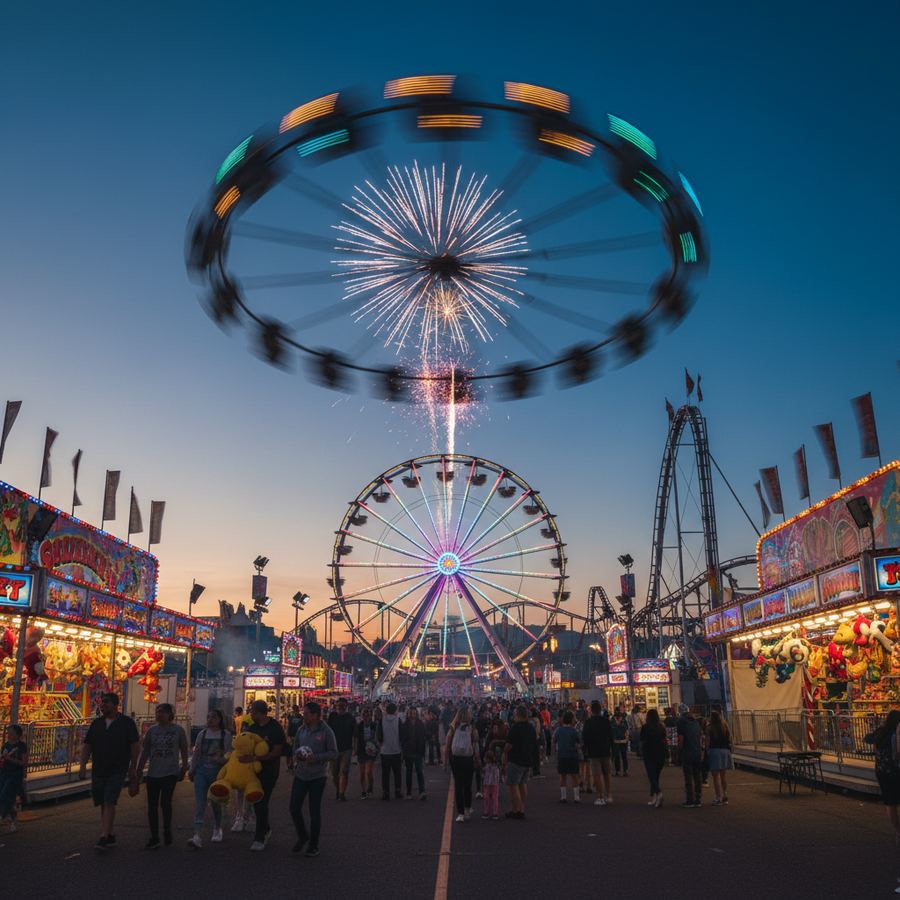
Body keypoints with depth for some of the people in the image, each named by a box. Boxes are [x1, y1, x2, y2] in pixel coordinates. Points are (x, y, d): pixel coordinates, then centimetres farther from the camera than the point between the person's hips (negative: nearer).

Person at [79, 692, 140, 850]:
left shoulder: (127, 723, -4)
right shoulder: (96, 723, 8)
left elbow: (135, 745, -3)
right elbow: (87, 745, 9)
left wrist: (133, 767, -5)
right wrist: (83, 765, -1)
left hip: (117, 770, -5)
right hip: (98, 770, 5)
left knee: (109, 803, -13)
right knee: (102, 804, 10)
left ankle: (104, 837, -14)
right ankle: (110, 836, 21)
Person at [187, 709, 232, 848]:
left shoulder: (226, 734, -3)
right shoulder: (202, 734, 8)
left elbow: (229, 753, -8)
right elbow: (196, 753, 15)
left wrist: (220, 758, -27)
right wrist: (191, 769, 14)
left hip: (218, 771, -2)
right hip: (201, 771, 2)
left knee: (216, 802, 11)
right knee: (200, 802, -10)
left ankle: (217, 830, 33)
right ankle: (197, 835, -16)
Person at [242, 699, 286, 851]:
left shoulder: (275, 728, -13)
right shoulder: (251, 727, 5)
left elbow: (276, 752, -17)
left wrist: (255, 758, -25)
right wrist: (242, 756, -10)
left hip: (269, 771, -6)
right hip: (254, 769, 6)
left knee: (262, 802, -7)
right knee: (256, 801, 14)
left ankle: (260, 838, 3)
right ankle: (265, 829, 35)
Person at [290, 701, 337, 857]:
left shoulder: (326, 732, -11)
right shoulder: (301, 729, 3)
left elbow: (334, 754, -11)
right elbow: (295, 747, 17)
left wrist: (316, 757, -22)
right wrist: (296, 759, -4)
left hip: (317, 776, -5)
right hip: (301, 774, 5)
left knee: (315, 812, 4)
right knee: (294, 808, 4)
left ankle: (313, 845, 19)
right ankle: (302, 836, 29)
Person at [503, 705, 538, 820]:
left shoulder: (515, 727, -17)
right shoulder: (531, 727, 8)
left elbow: (509, 745, -17)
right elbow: (534, 743, 16)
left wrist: (505, 753, 1)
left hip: (516, 760, -8)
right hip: (528, 760, 8)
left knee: (513, 785, -2)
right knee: (523, 784, 16)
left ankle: (516, 811, -1)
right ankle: (522, 809, 19)